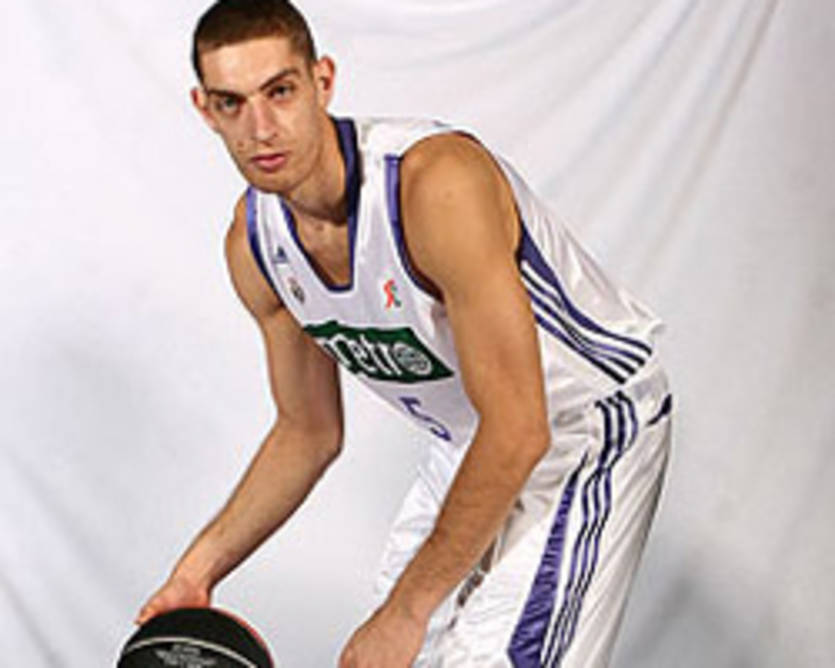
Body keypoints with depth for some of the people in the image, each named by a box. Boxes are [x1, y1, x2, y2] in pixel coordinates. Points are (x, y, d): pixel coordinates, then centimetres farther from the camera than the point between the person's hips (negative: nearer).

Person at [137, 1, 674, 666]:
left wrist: (405, 611, -26)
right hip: (470, 444, 7)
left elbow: (517, 429, -31)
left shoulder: (438, 181, -33)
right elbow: (309, 434, 8)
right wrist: (200, 569, -1)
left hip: (593, 423, -7)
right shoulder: (254, 245, -8)